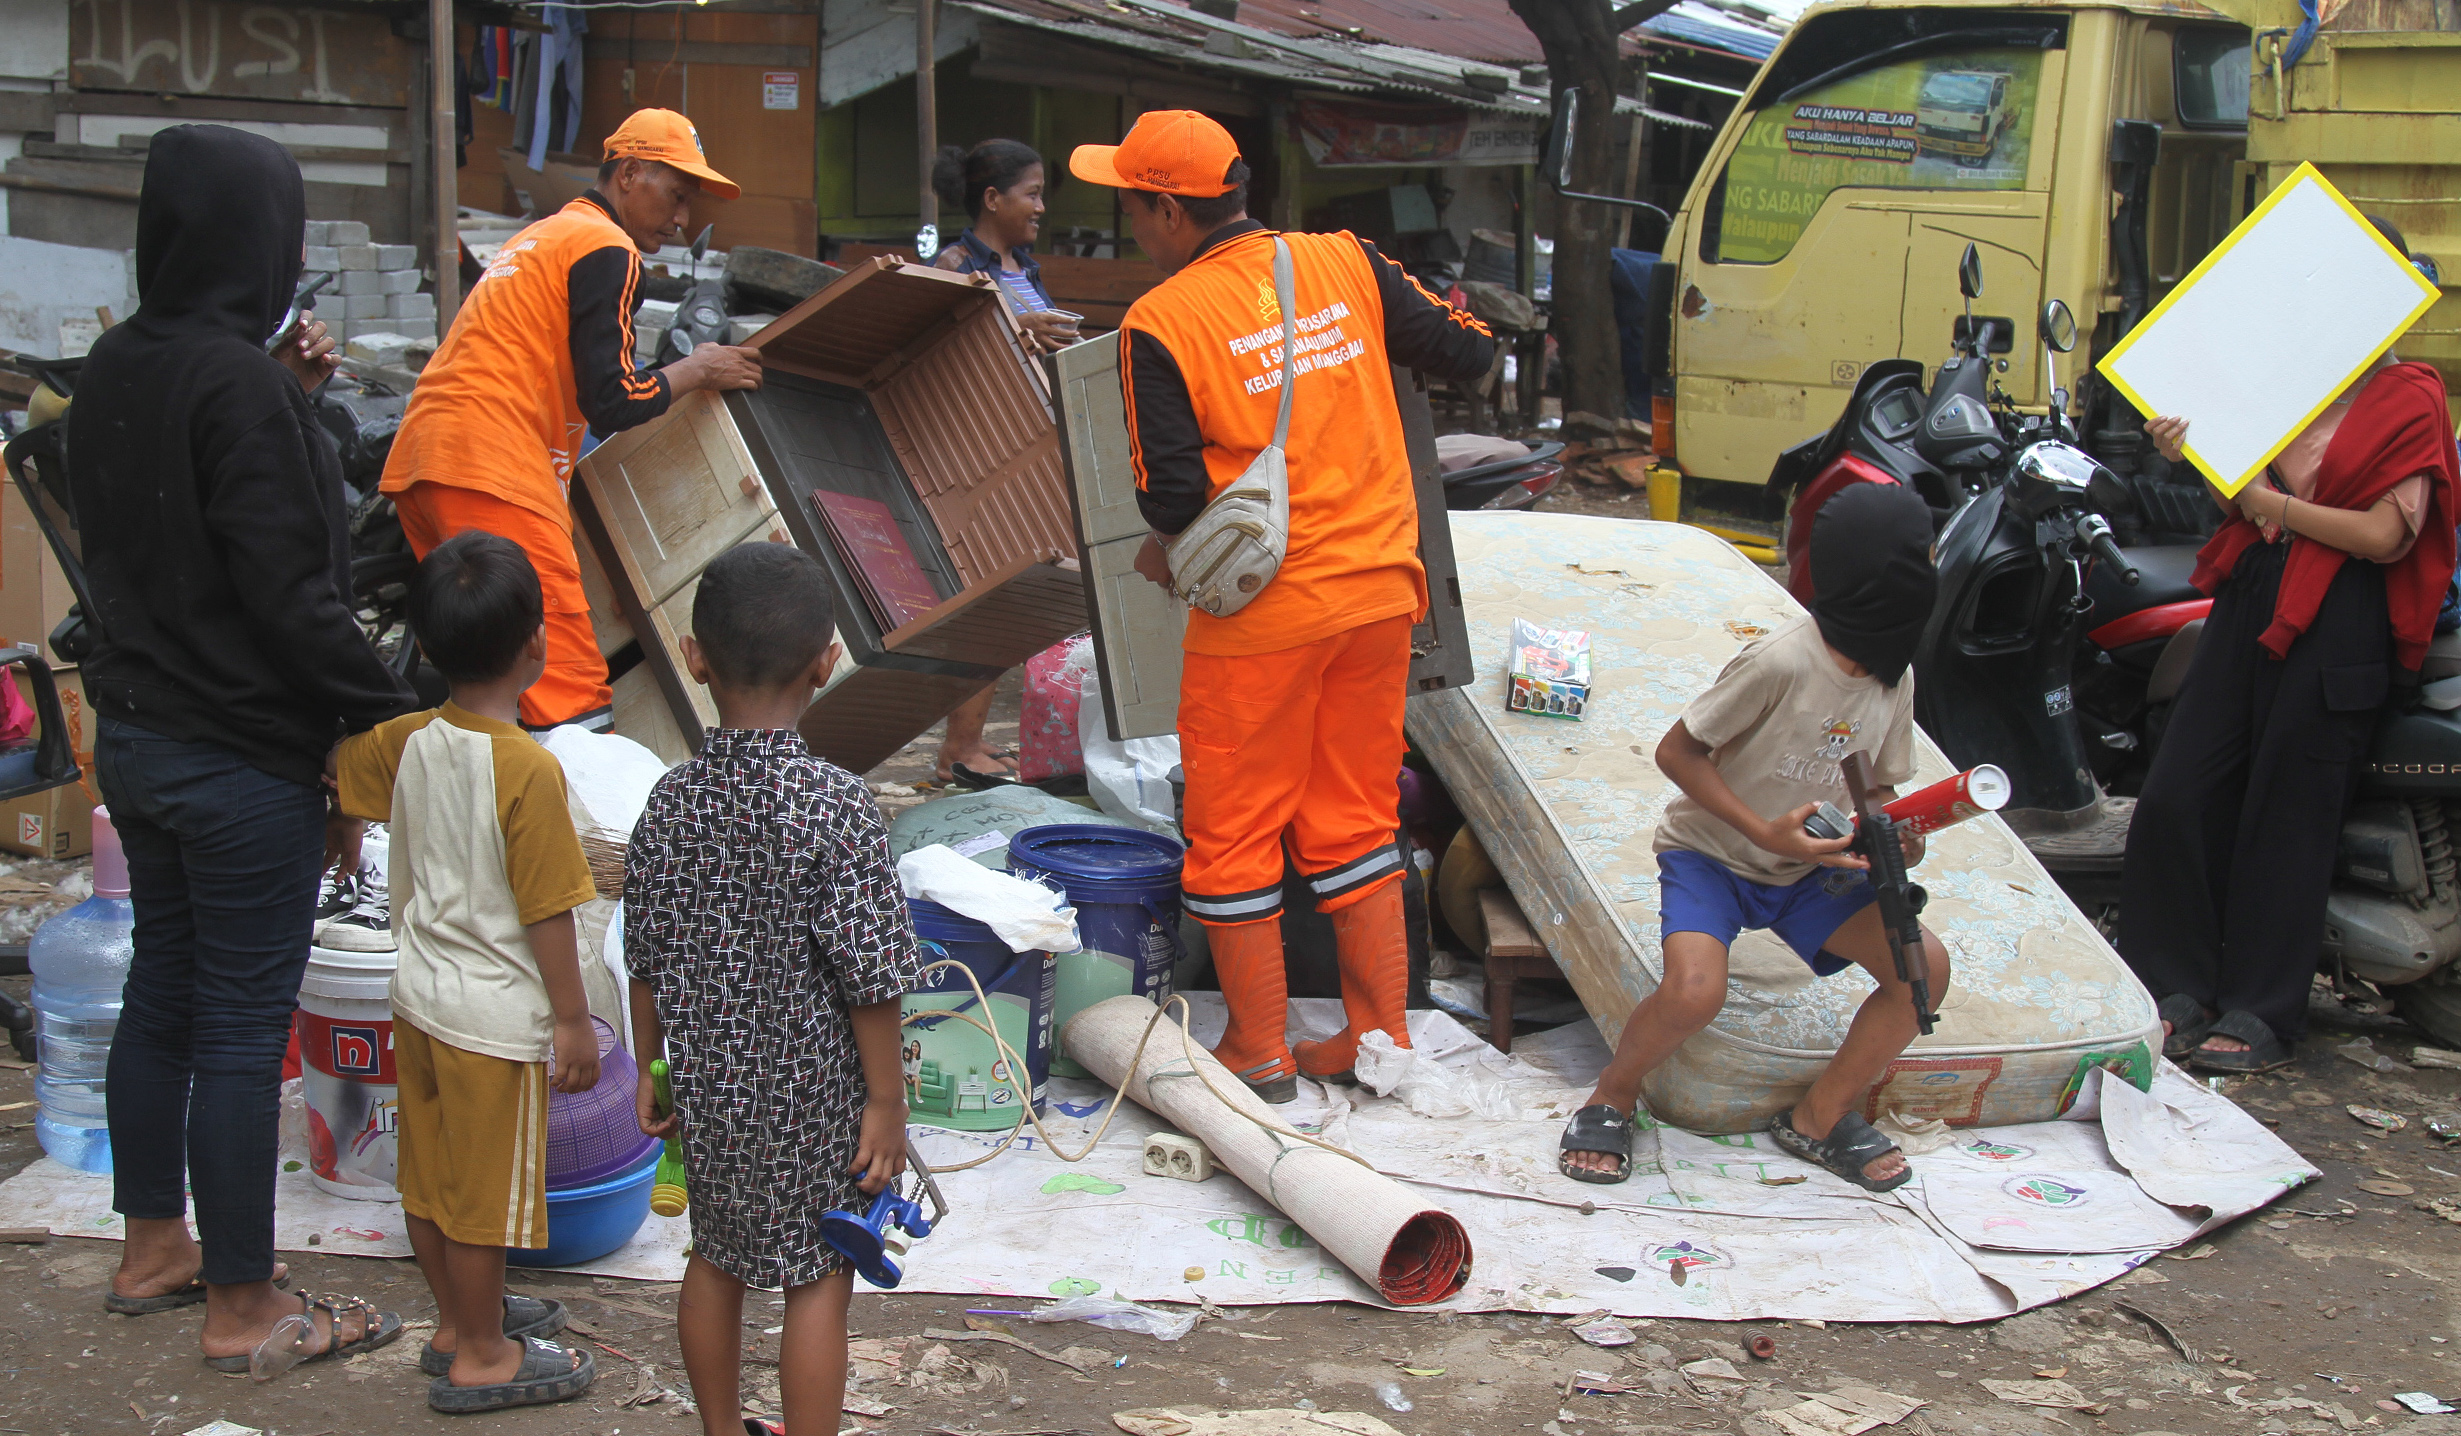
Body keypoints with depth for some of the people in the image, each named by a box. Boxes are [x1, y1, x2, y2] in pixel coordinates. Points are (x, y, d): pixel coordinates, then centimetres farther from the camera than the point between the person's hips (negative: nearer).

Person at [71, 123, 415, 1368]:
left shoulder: (114, 367, 5)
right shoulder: (236, 382, -22)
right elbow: (290, 593, -24)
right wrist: (390, 708, -15)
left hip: (133, 736, 9)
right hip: (242, 761, -9)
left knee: (161, 987, 20)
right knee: (242, 1024, 2)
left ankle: (153, 1249, 35)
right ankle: (242, 1305, 14)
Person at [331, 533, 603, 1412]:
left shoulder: (408, 743, -5)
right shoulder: (529, 770, -23)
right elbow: (546, 913, -20)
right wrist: (573, 1021, -12)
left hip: (419, 995, 7)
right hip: (494, 1014, -7)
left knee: (430, 1171, 19)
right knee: (486, 1187, 7)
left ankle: (458, 1318, 37)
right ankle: (480, 1358, 20)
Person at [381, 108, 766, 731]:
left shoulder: (542, 236, 29)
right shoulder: (607, 249, -2)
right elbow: (613, 403, -8)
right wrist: (698, 370, 6)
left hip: (418, 461, 10)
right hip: (492, 470, -10)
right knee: (573, 691, -15)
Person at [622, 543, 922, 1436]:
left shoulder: (672, 802, -9)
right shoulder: (836, 808, -22)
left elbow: (647, 960, 1)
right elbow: (869, 978, -18)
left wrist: (652, 1071, 15)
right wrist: (887, 1100, -8)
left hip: (708, 1085, 5)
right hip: (811, 1094, -5)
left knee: (716, 1259, 22)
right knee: (818, 1281, 9)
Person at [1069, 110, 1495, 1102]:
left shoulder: (1159, 325, -12)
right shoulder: (1346, 262, 0)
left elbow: (1171, 495, -12)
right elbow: (1468, 353, 5)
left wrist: (1168, 552, 9)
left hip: (1258, 613, -5)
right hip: (1377, 592, 5)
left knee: (1234, 832, 10)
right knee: (1355, 821, 17)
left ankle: (1259, 1053, 19)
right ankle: (1380, 1036, 23)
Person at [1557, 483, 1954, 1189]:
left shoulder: (1892, 673, -4)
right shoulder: (1782, 662, -26)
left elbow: (1879, 787, 11)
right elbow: (1677, 750, -18)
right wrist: (1765, 832, -26)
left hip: (1807, 867, 7)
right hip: (1711, 855, -6)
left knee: (1925, 964, -13)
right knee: (1694, 992, -33)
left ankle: (1819, 1119, 5)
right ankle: (1613, 1096, 0)